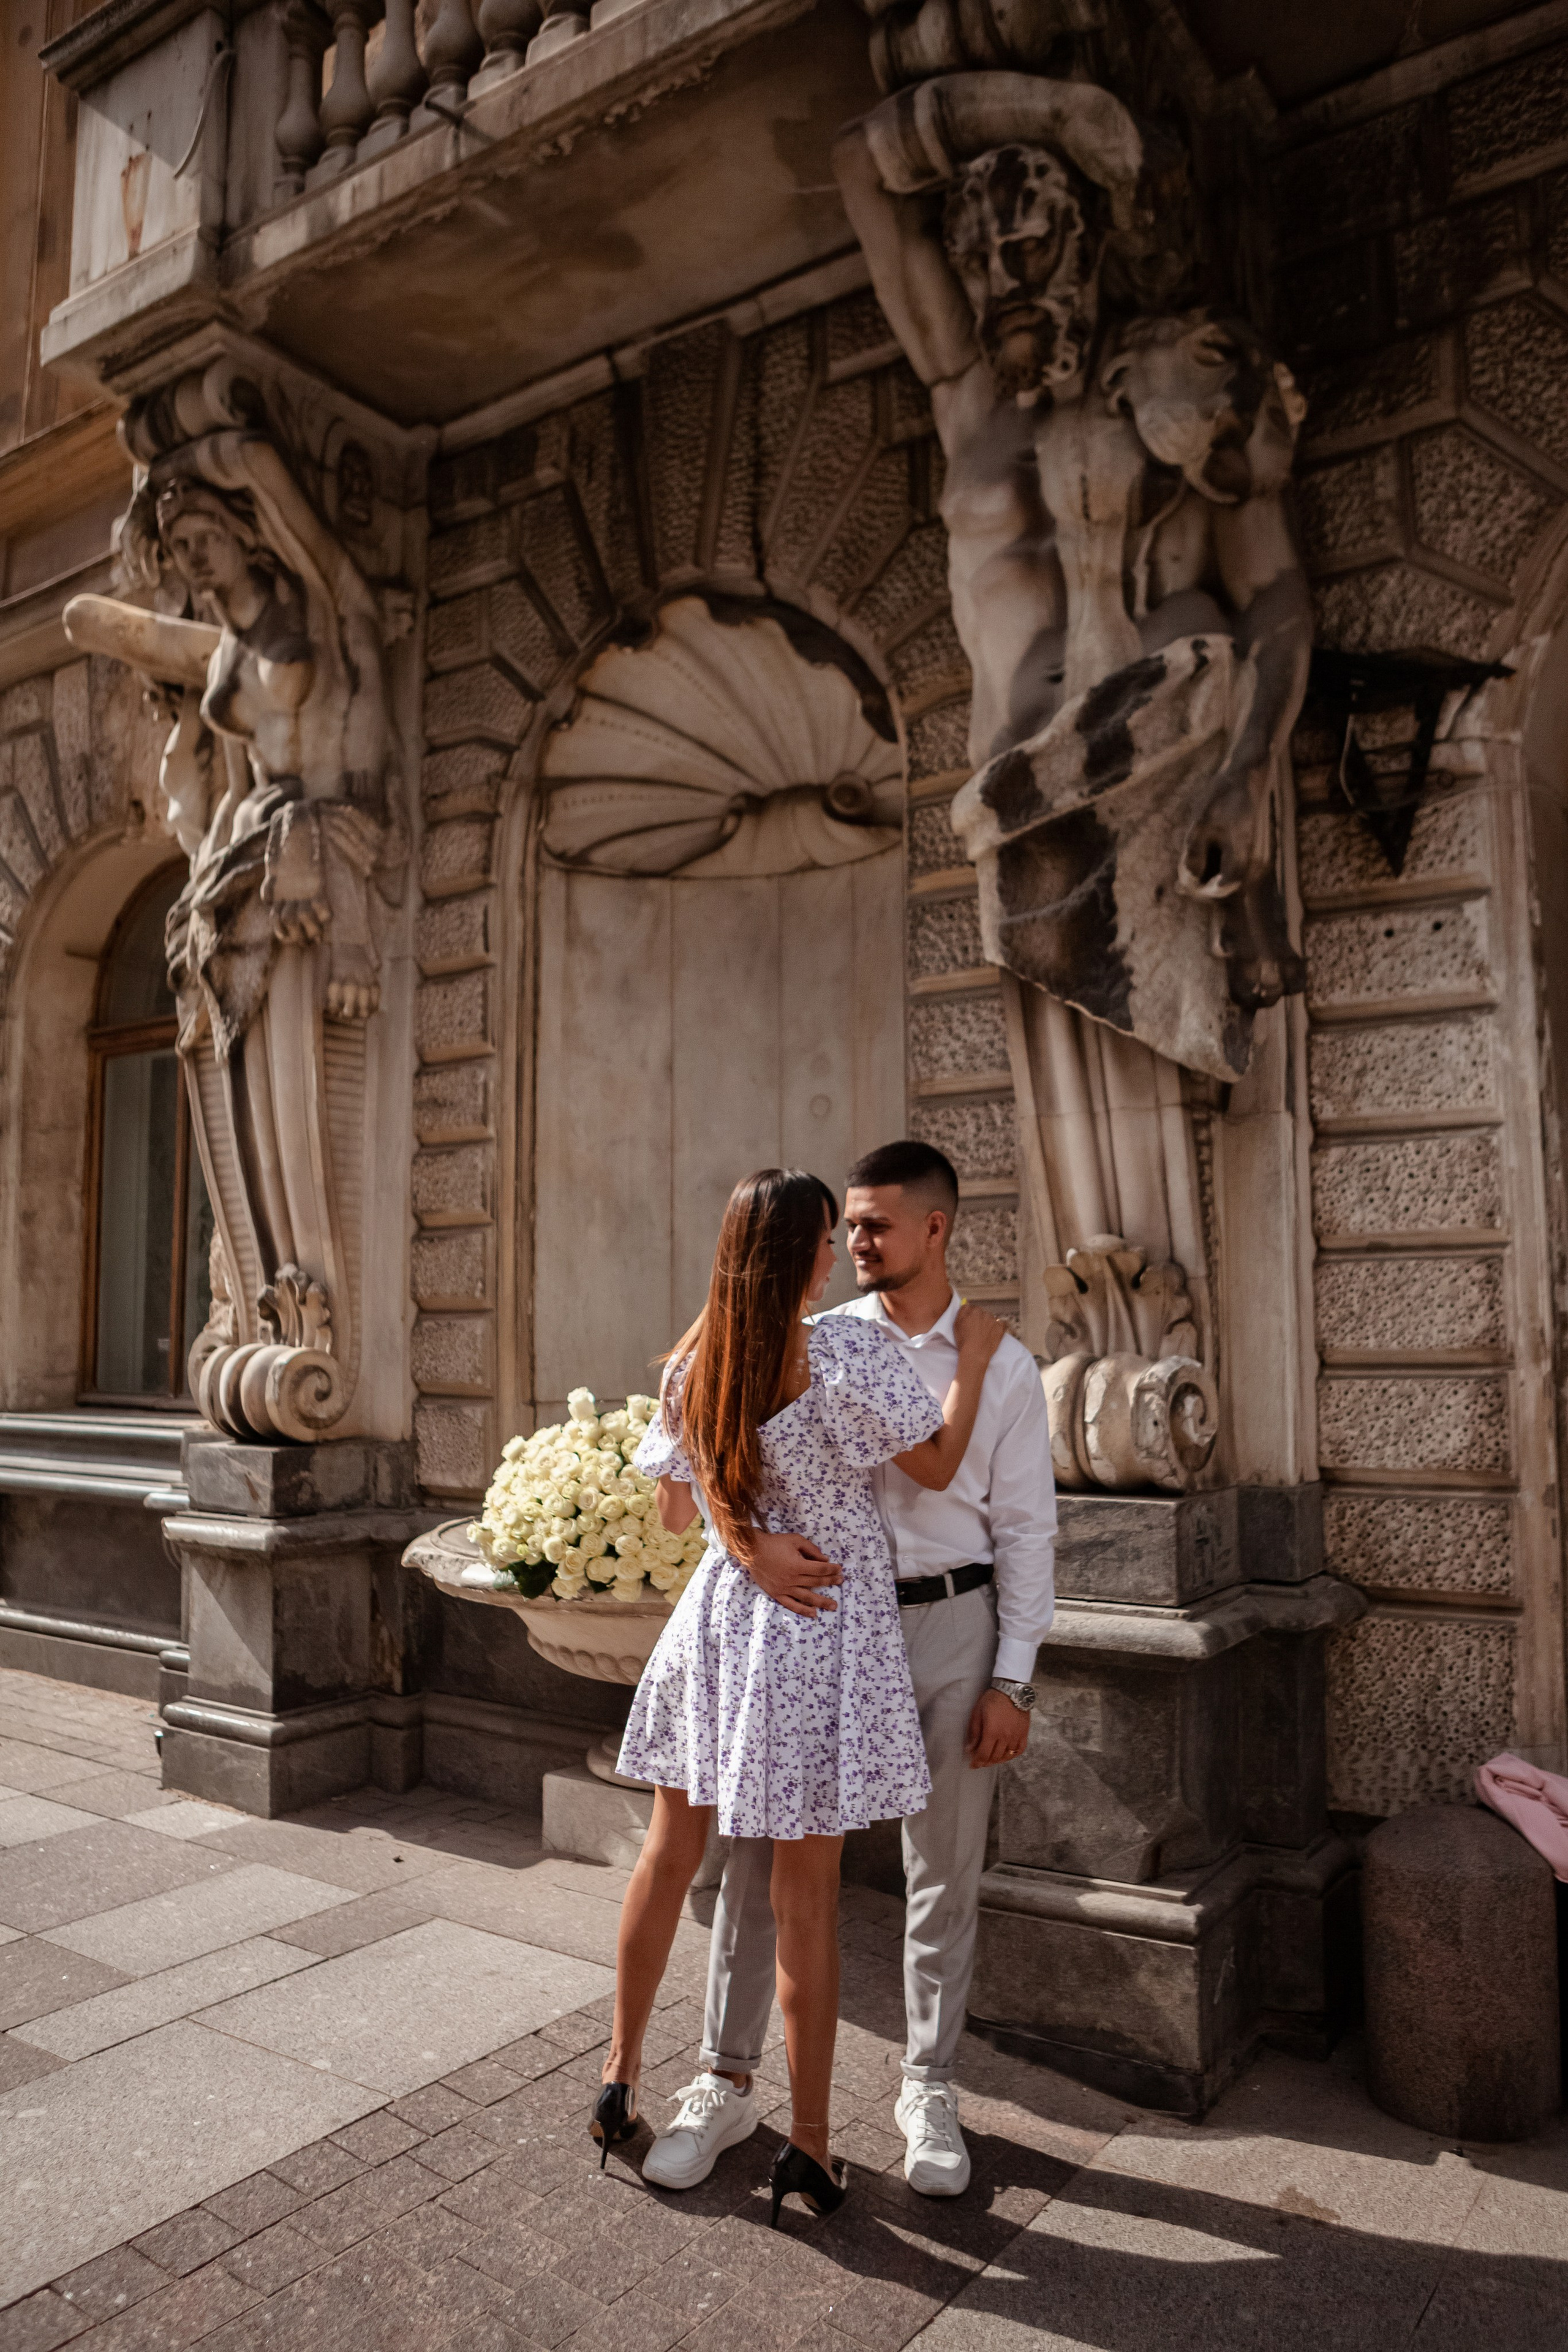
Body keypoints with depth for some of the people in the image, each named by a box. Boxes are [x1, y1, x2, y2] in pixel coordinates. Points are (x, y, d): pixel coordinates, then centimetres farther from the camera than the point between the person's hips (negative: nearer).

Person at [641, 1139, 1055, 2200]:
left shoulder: (1002, 1366, -1)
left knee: (945, 1876, 13)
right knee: (761, 1852, 6)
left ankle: (930, 2091, 34)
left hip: (951, 1622, 0)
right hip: (824, 1616, 1)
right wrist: (753, 1537, -24)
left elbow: (1025, 1530, 1)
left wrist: (1012, 1680, -3)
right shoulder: (816, 1342, 1)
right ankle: (727, 2083, 26)